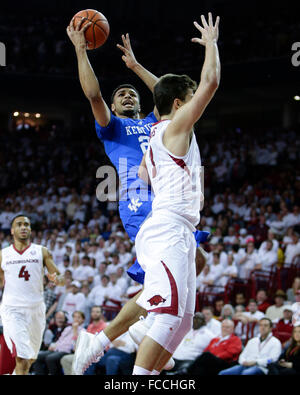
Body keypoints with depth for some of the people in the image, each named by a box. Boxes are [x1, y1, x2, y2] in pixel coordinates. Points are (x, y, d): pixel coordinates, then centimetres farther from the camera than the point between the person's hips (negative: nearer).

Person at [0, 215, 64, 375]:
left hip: (36, 309, 2)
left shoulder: (42, 252, 5)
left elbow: (60, 278, 3)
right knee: (22, 359, -19)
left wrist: (57, 279, -19)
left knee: (31, 357, 16)